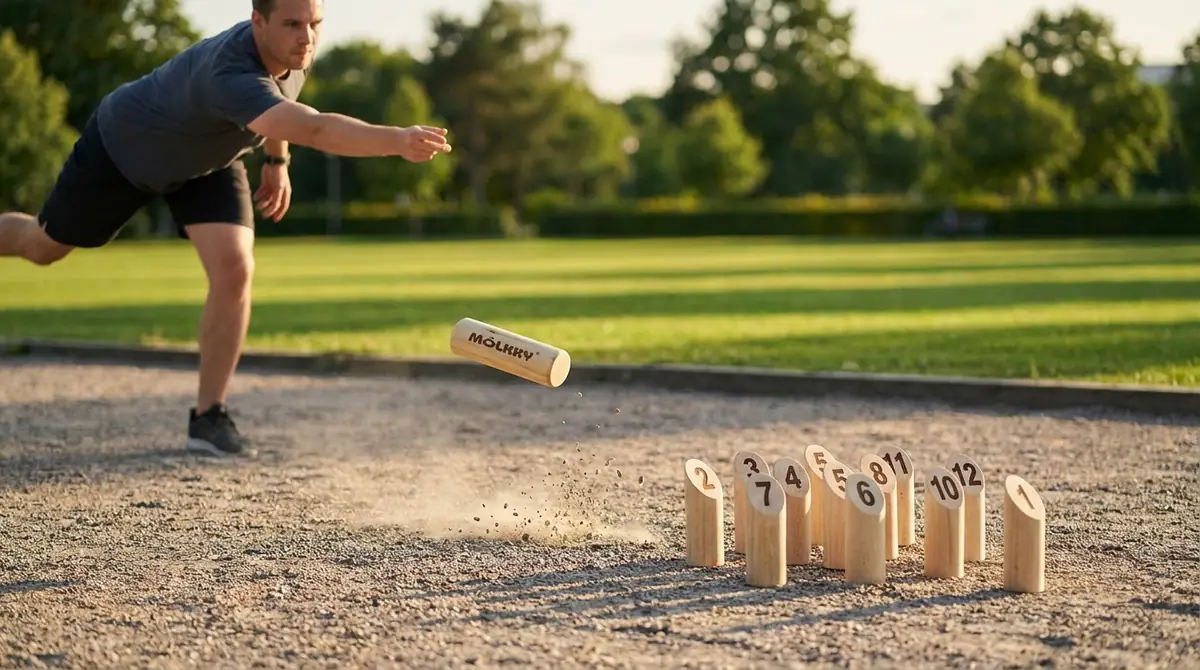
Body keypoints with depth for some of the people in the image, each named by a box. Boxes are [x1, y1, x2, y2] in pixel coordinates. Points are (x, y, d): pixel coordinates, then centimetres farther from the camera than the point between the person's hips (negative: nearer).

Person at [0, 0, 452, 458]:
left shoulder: (295, 52, -22)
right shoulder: (231, 76, -47)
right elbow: (314, 130, -64)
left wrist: (276, 161, 8)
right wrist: (398, 140, -75)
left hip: (206, 161, 6)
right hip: (121, 146, -5)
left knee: (234, 270, -15)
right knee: (43, 247, 14)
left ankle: (208, 417, -6)